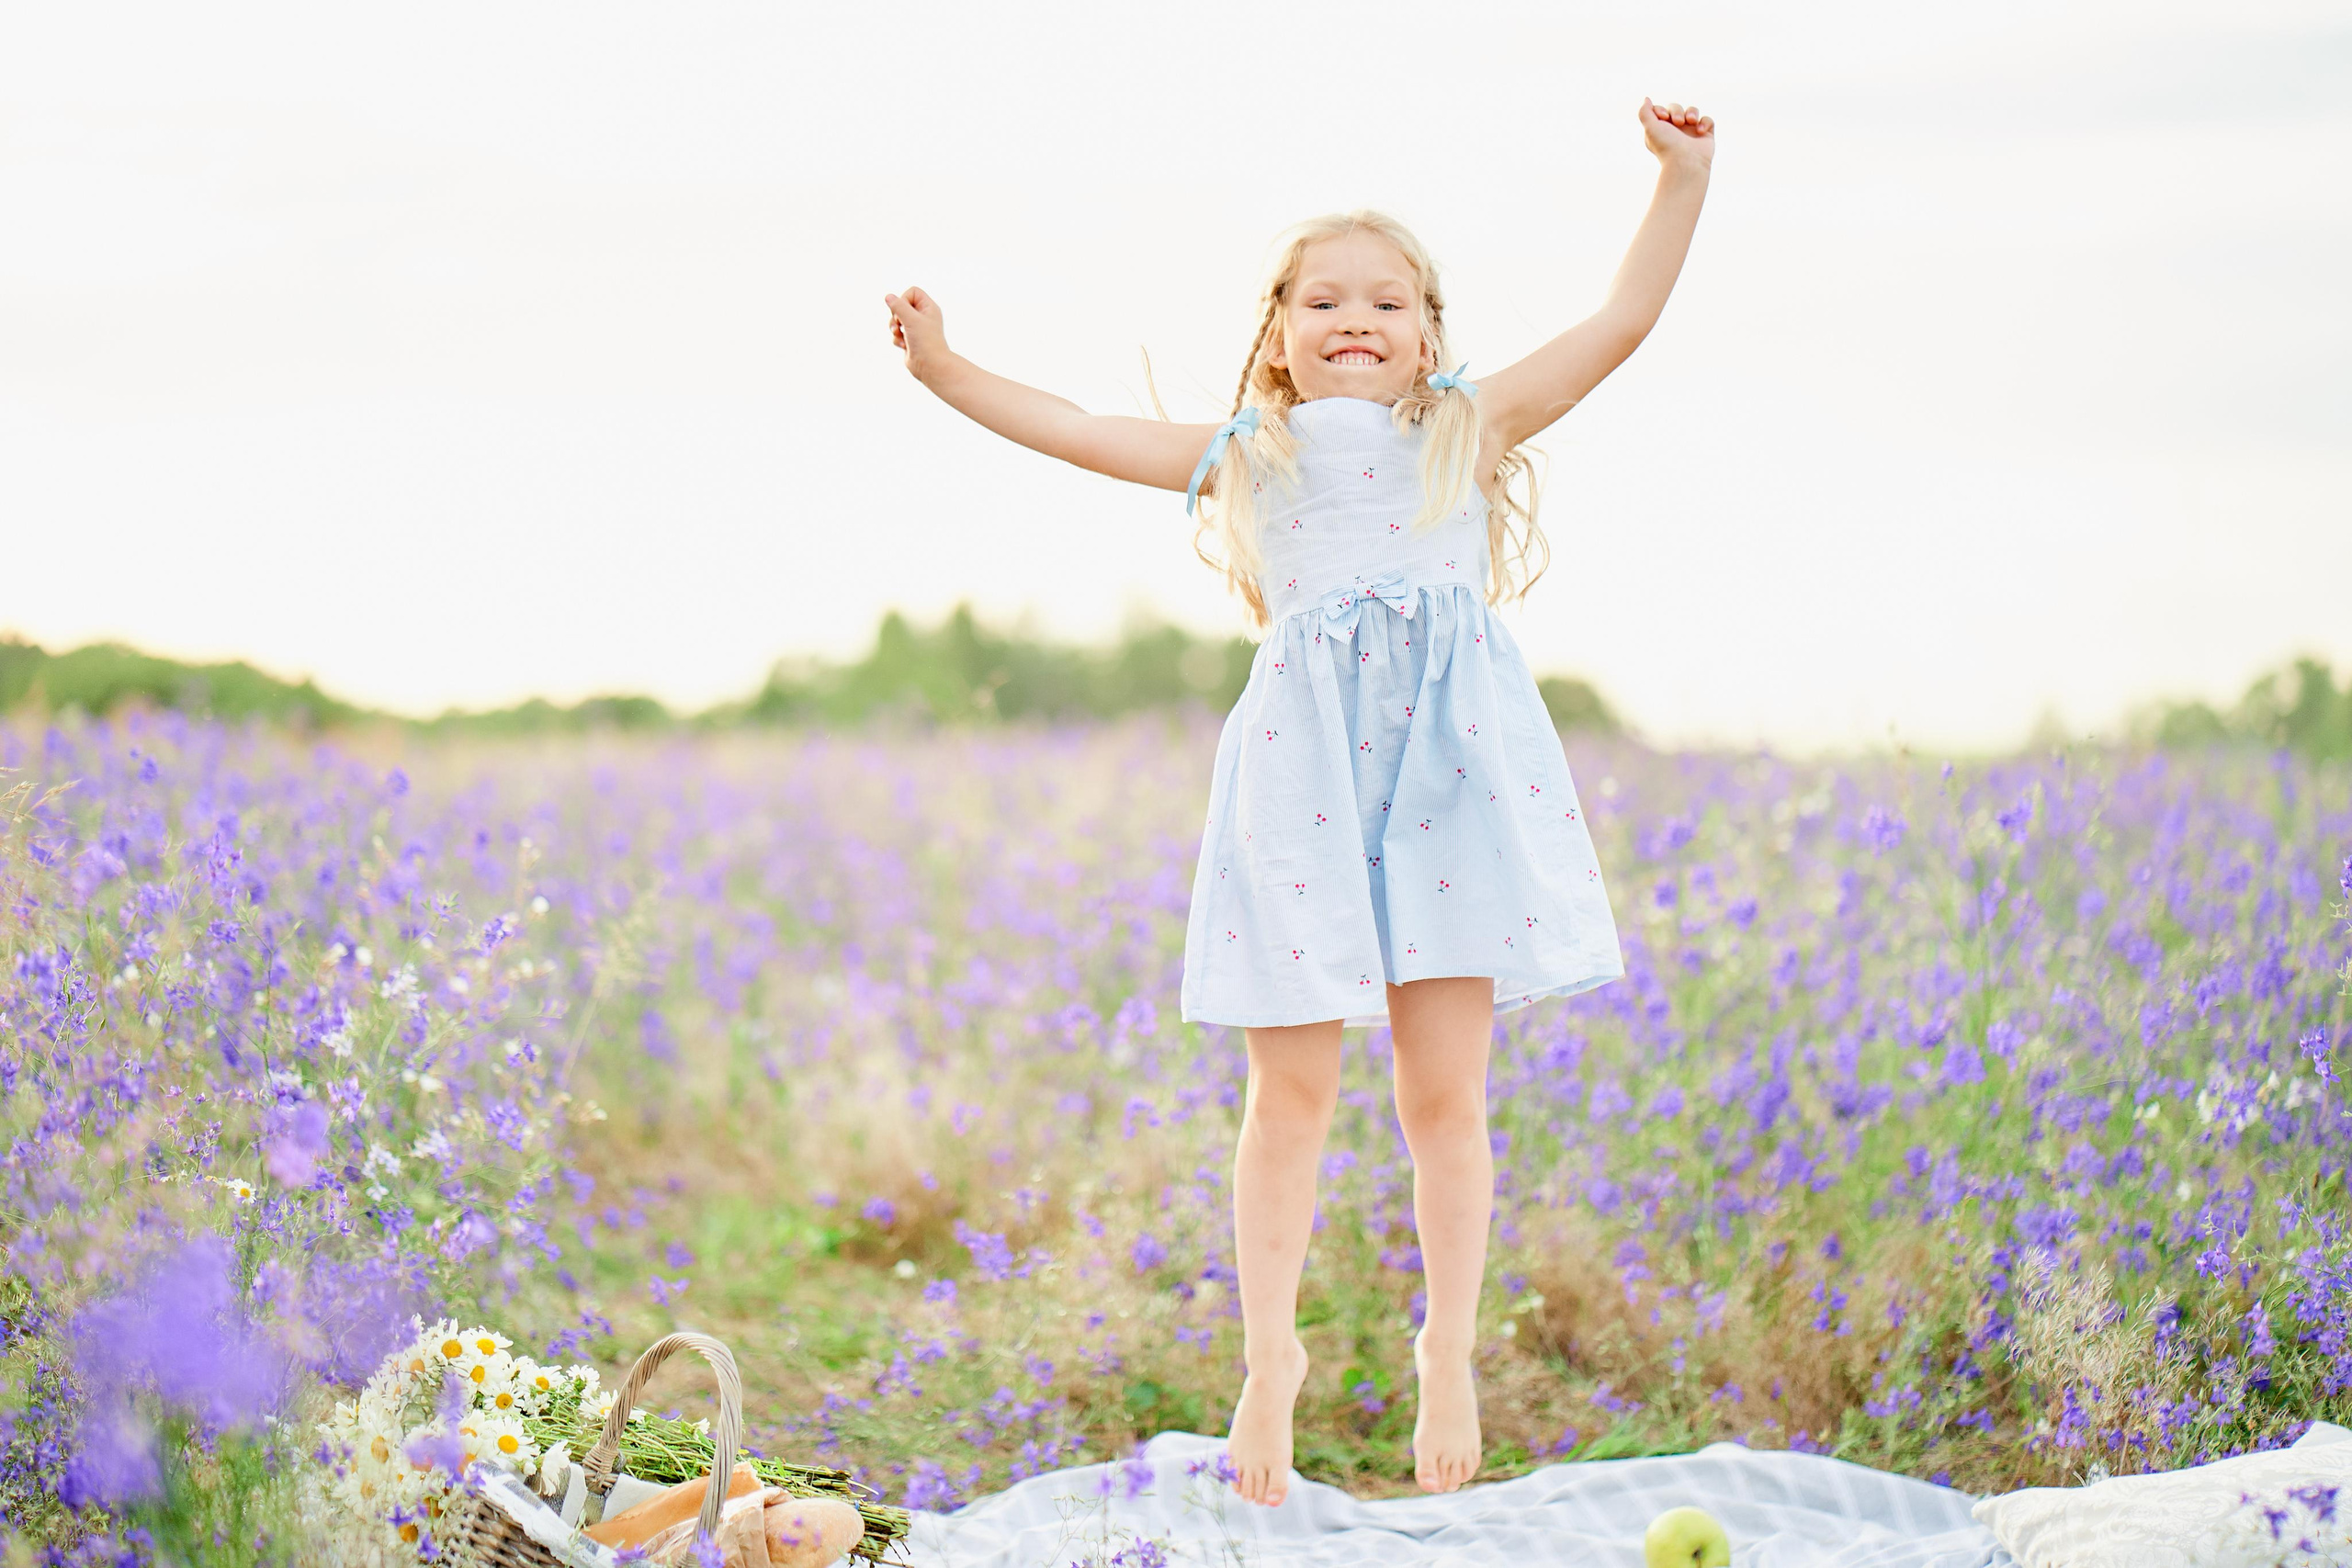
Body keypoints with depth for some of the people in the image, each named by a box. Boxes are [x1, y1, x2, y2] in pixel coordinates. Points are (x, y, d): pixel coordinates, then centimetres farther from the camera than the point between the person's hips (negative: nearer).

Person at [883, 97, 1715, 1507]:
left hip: (1452, 762, 0)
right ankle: (1271, 1356, 14)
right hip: (1304, 767, 0)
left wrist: (1684, 179, 7)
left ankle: (1448, 1353, 16)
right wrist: (946, 370, 8)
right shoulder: (1247, 455, 14)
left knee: (1446, 1087, 3)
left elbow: (1620, 324, 12)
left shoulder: (1469, 428, 14)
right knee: (1293, 1088, 2)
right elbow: (1079, 432, 13)